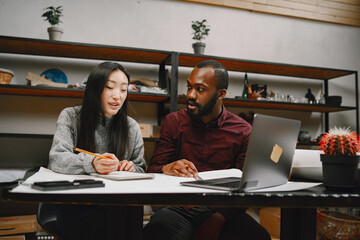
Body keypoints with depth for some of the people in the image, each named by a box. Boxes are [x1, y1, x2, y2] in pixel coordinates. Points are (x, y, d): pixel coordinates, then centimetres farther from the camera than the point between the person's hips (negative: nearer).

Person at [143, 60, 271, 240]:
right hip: (180, 209, 0)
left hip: (223, 210, 1)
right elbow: (152, 169, 6)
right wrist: (166, 169, -19)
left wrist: (218, 220, -19)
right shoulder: (174, 122, 7)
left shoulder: (242, 131, 3)